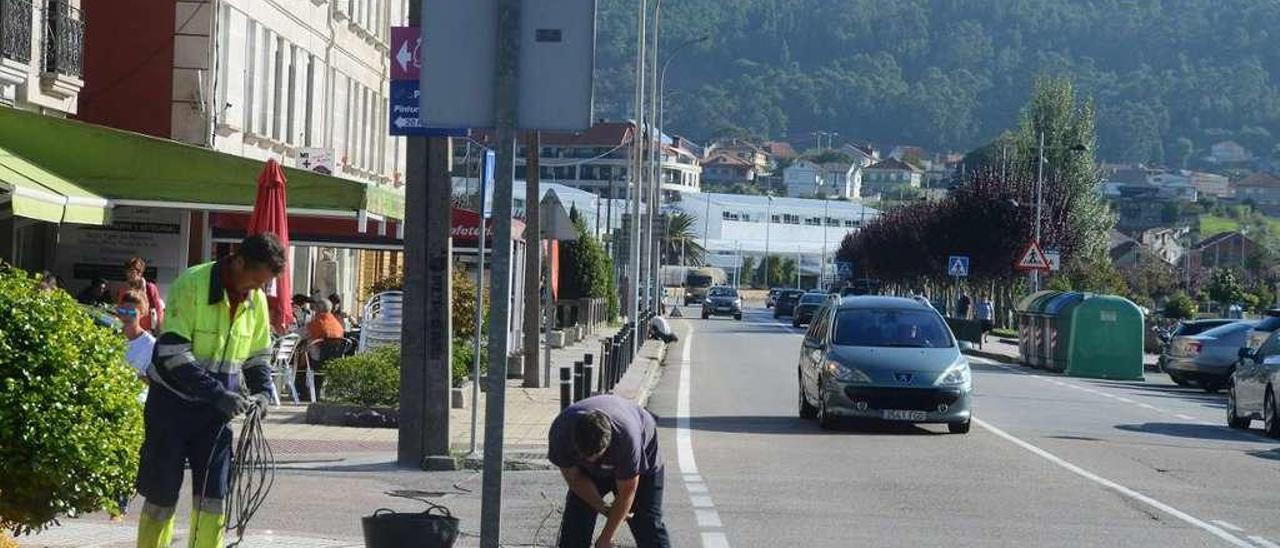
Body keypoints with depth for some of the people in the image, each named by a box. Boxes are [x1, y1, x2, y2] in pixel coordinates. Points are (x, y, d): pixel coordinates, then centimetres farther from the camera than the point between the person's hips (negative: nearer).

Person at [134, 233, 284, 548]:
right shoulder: (192, 285, -18)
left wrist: (263, 391, -8)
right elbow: (173, 354, -23)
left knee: (212, 498, 0)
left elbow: (258, 357, 13)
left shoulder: (256, 301, 1)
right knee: (161, 498, 2)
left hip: (216, 411, 5)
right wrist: (219, 395, -28)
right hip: (172, 404, -5)